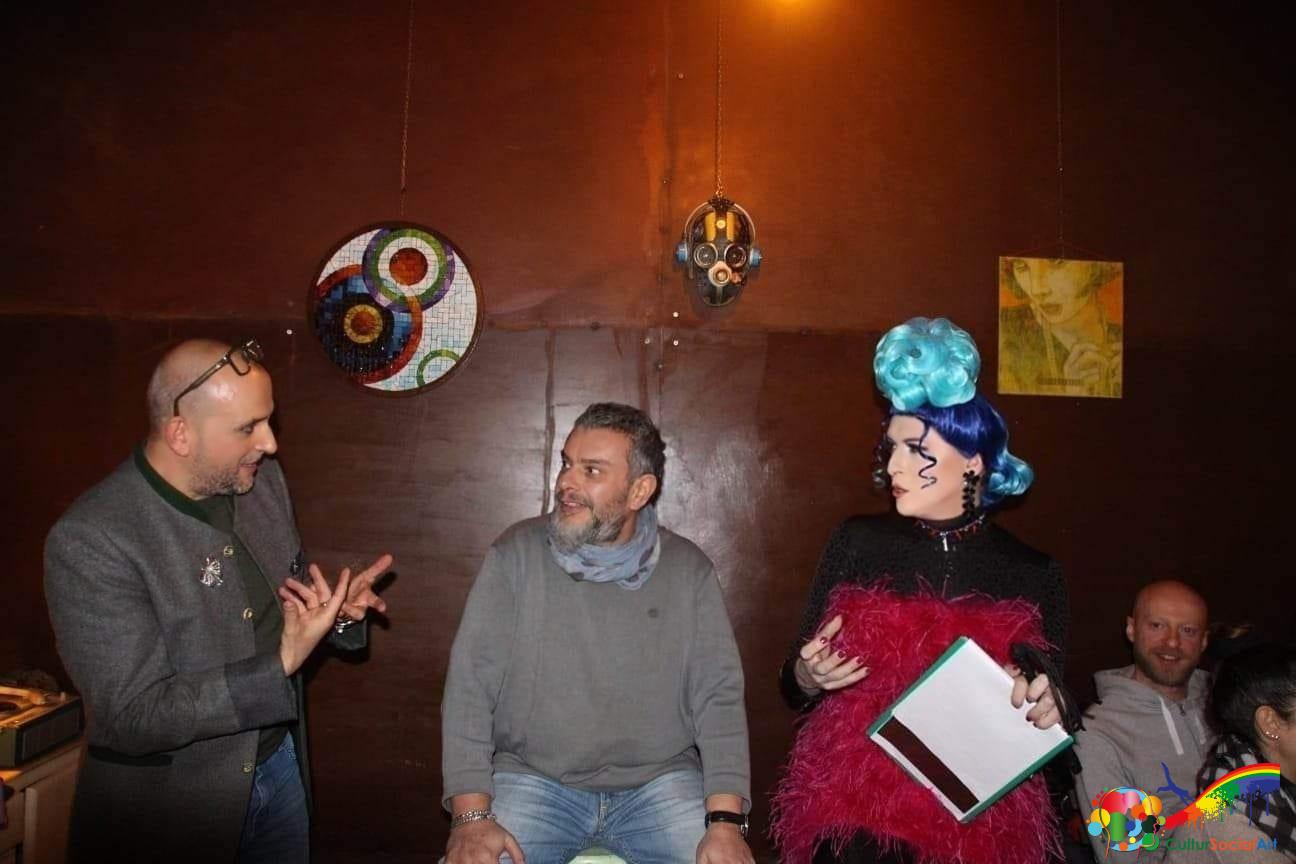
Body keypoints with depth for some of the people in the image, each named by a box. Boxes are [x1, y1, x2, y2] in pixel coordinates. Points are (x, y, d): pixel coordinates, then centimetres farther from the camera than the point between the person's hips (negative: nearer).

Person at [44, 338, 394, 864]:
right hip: (167, 808, -5)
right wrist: (281, 665, -29)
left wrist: (336, 606, -9)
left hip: (278, 762, 6)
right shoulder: (89, 540, -23)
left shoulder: (262, 478, -4)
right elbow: (135, 717, -23)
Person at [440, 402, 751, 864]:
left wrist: (726, 821, -15)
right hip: (532, 778, -1)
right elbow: (470, 687, -6)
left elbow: (718, 695, -5)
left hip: (661, 783, 1)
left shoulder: (689, 570, -2)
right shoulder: (516, 553, -5)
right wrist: (472, 815, -15)